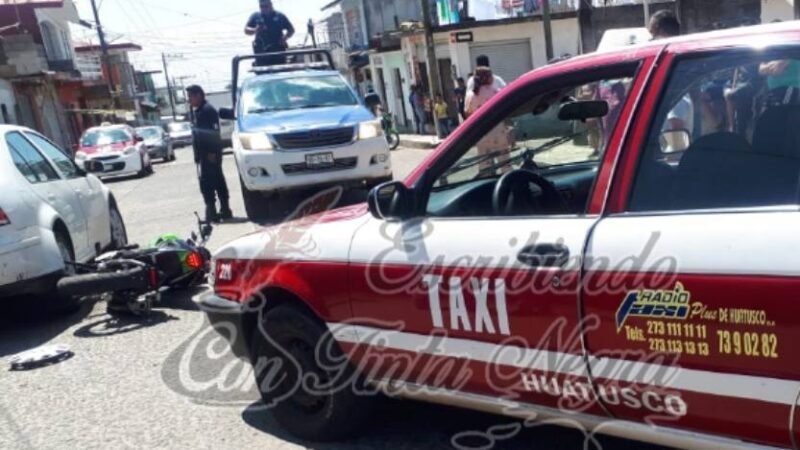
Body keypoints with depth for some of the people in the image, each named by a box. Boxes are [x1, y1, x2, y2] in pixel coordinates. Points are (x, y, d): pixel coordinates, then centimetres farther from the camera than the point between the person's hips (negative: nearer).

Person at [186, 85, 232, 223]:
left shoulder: (207, 110, -13)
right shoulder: (197, 111, 17)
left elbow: (214, 132, -20)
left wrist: (212, 152, -24)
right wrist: (198, 154, 18)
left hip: (210, 152, -10)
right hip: (205, 152, 10)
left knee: (207, 181, -10)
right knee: (217, 180, 12)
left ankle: (211, 212, -7)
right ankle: (225, 210, 18)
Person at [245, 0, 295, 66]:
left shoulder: (279, 16, 8)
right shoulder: (255, 16, 8)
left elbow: (291, 30, 11)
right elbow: (246, 30, 5)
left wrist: (285, 37, -9)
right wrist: (255, 30, -17)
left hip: (278, 51, 0)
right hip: (261, 52, 0)